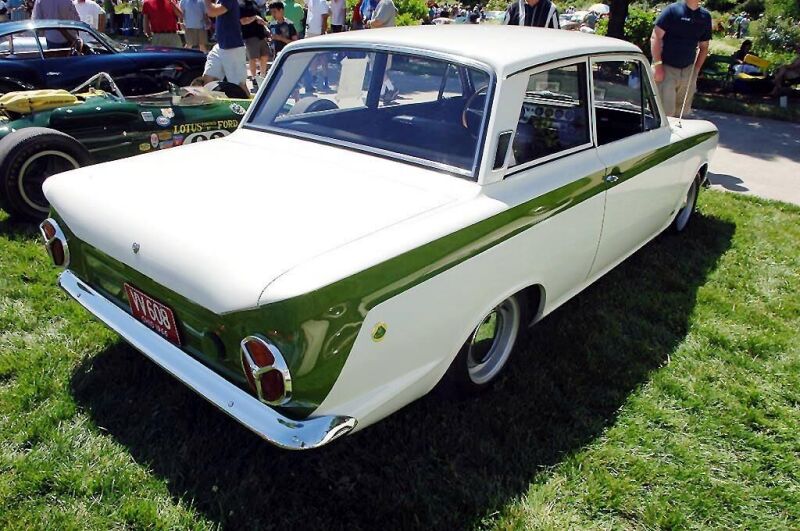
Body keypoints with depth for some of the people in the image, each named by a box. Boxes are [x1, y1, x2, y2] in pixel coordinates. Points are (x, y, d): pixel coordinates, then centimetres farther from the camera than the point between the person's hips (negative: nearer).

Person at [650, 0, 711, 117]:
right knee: (665, 111, -10)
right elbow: (655, 37, -10)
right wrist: (657, 65, -16)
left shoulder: (705, 16, 9)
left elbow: (704, 46, 17)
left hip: (688, 71, 5)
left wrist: (696, 69, 7)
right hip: (666, 68, -5)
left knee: (682, 111, 9)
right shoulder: (672, 10, -6)